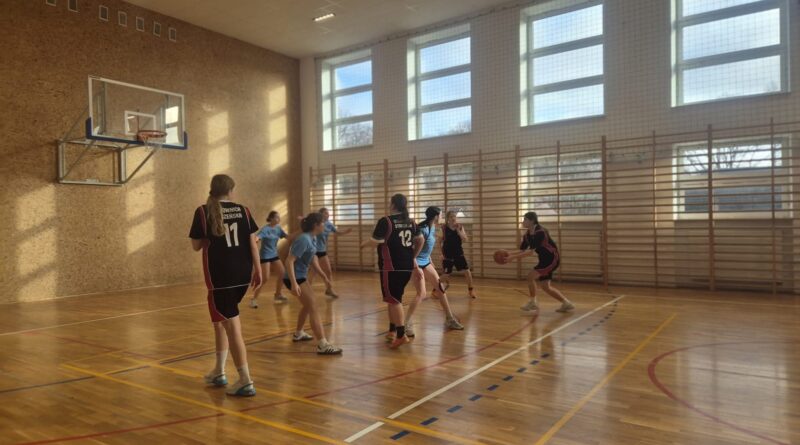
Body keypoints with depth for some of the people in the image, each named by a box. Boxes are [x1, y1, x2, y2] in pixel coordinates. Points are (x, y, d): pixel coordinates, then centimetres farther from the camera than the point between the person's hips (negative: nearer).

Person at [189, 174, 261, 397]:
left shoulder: (203, 212, -3)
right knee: (221, 319, 22)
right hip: (243, 275, 5)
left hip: (220, 276, -4)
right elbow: (252, 242, 2)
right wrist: (258, 270, 7)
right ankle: (219, 372, 30)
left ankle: (246, 381, -1)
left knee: (232, 327, -1)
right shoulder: (242, 210, 4)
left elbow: (196, 246, 2)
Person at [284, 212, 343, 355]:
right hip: (295, 278, -10)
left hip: (301, 276, 10)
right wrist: (294, 283, -33)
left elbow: (313, 260, 17)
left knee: (308, 305, 25)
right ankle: (323, 345, -15)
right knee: (313, 308, -13)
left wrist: (324, 277, 19)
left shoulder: (311, 238, 6)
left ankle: (298, 334, 44)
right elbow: (289, 261, -27)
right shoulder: (304, 239, -22)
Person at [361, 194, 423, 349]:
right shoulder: (411, 222, 10)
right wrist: (413, 257, 28)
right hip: (407, 266, 7)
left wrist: (364, 244, 4)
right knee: (395, 298, 18)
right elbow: (420, 240, 16)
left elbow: (376, 241, -16)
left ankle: (401, 334, -9)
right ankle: (392, 331, 24)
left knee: (393, 299, -3)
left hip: (391, 267, -7)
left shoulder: (386, 221, -10)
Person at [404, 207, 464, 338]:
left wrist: (431, 262, 22)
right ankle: (406, 324, -7)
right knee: (422, 294, -15)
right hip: (417, 263, -9)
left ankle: (449, 319, 23)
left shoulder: (432, 228, 7)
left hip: (425, 262, 9)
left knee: (440, 287, 11)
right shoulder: (423, 230, -21)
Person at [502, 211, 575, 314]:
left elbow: (531, 252, -30)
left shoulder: (540, 232, -25)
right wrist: (509, 254, -12)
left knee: (531, 276, -17)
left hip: (552, 258, -9)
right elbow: (522, 250, 5)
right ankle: (567, 304, 22)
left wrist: (513, 257, -31)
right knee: (545, 287, 9)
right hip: (544, 259, 9)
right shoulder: (527, 234, 3)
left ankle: (533, 303, -2)